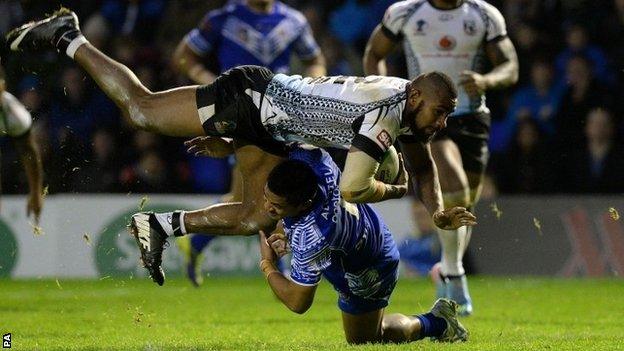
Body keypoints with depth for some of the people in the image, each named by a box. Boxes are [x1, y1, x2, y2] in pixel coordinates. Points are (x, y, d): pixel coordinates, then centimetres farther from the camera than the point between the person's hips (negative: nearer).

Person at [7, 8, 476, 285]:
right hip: (251, 97, -9)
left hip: (271, 132, 9)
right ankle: (69, 38, 17)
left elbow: (422, 165, 14)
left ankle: (162, 226, 18)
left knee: (257, 219, 7)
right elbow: (351, 188, -31)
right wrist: (392, 190, -12)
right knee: (140, 109, 4)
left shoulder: (413, 110, -4)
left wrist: (438, 210, -2)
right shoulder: (387, 114, -31)